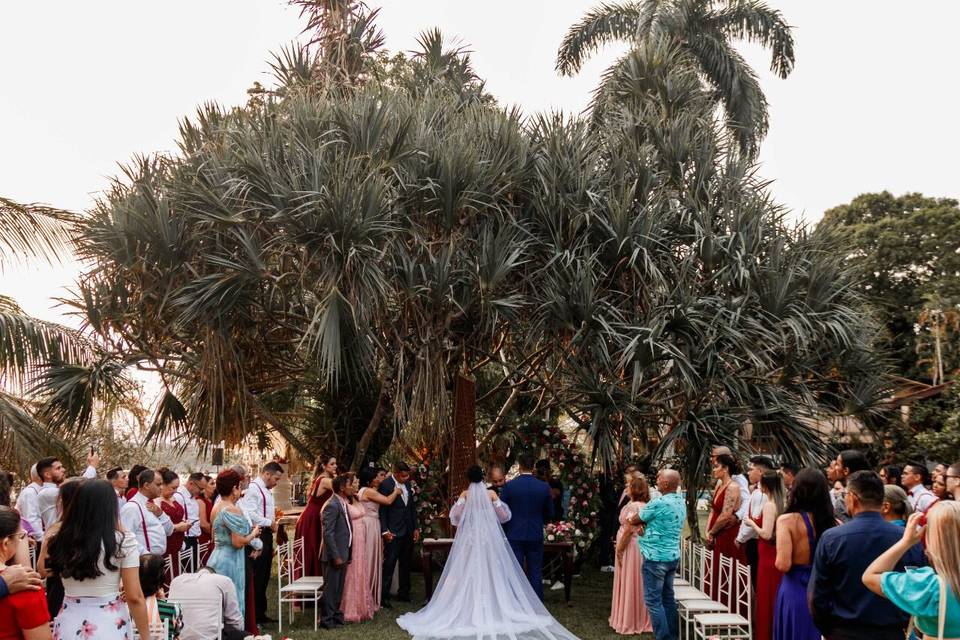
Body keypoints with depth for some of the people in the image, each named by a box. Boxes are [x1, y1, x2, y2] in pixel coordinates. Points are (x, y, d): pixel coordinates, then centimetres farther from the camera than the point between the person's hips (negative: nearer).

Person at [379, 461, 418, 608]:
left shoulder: (407, 484, 9)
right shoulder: (385, 485, -12)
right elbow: (382, 509, -11)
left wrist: (415, 528, 12)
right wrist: (385, 531, -16)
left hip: (408, 532, 7)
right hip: (393, 533, -7)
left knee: (406, 564, 14)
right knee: (389, 564, -4)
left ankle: (403, 592, 25)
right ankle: (383, 596, 3)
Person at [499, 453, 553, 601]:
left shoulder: (509, 486, -9)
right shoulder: (544, 487, -4)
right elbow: (550, 514, 6)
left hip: (514, 535, -1)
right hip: (536, 535, 2)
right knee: (535, 573, 9)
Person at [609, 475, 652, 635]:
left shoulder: (632, 506, -18)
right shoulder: (647, 506, 7)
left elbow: (628, 530, -20)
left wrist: (619, 549, -13)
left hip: (631, 548, -8)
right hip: (643, 548, 8)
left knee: (629, 584, 1)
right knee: (640, 585, 15)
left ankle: (628, 622, 10)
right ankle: (642, 620, 24)